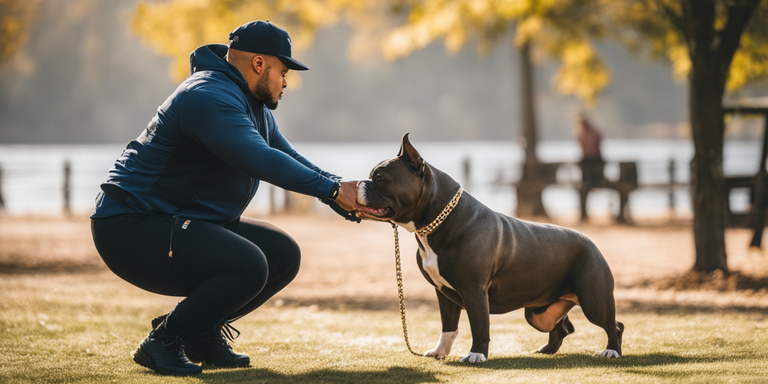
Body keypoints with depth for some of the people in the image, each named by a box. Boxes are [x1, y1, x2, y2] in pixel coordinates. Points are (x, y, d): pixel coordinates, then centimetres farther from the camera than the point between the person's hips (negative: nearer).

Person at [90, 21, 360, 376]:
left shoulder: (254, 106, 14)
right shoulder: (209, 96, -21)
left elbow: (290, 159, 19)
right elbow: (259, 160, -32)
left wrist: (348, 198, 4)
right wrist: (333, 190, -28)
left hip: (186, 223, 11)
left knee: (284, 255, 5)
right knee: (248, 265, -28)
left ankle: (202, 333, 15)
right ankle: (162, 341, -10)